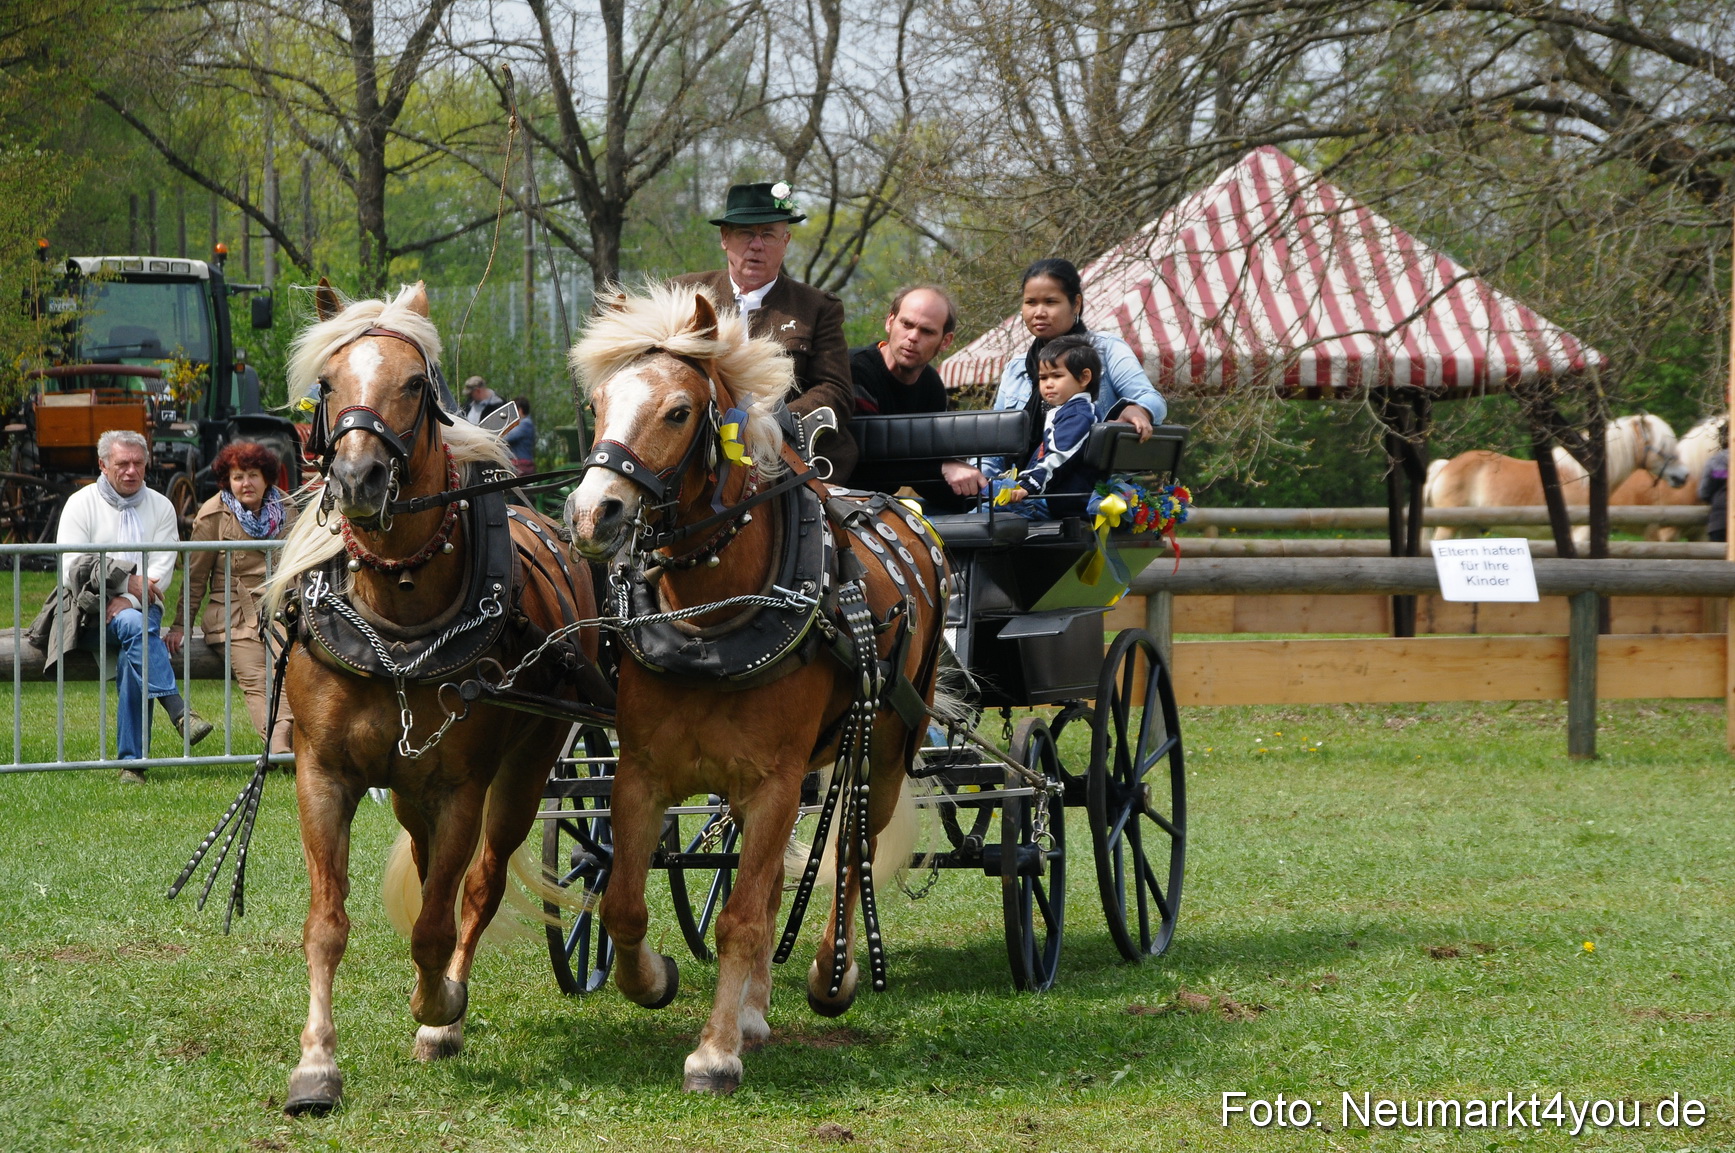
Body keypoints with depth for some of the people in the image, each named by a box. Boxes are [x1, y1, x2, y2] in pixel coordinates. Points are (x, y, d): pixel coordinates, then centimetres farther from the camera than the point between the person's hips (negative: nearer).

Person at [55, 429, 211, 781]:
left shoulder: (160, 507, 11)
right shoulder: (81, 505, 5)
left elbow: (161, 571, 0)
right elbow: (71, 571, -5)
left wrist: (127, 600, -17)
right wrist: (126, 583, -12)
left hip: (140, 606, 2)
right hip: (94, 608, -2)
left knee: (134, 656, -27)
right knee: (135, 627, -34)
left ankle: (131, 761, -25)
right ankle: (179, 712, -46)